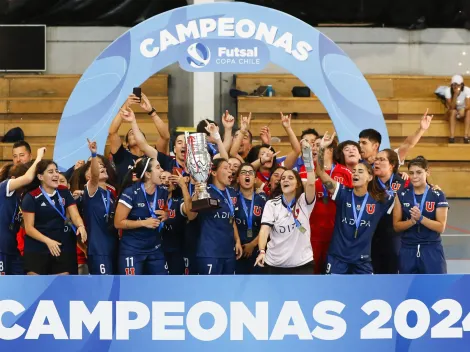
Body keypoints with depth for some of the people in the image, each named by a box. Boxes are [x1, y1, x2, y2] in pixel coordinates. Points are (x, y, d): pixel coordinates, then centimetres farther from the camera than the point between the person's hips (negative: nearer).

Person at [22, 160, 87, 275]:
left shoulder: (64, 192, 5)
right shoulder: (31, 197, -9)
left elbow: (74, 214, -4)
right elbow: (29, 228, -11)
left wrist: (80, 226, -28)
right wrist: (47, 241, -26)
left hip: (61, 248, 4)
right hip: (36, 250, -4)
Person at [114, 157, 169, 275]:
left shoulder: (163, 192, 1)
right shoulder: (131, 193, -16)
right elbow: (118, 223, -14)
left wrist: (166, 216, -4)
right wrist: (144, 223, -20)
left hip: (155, 248, 6)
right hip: (132, 249, -6)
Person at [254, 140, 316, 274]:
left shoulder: (304, 201, -1)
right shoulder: (271, 204, 0)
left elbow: (311, 183, -20)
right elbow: (265, 229, -13)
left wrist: (307, 153, -25)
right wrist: (262, 251, -31)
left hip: (302, 264, -1)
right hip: (274, 265, 1)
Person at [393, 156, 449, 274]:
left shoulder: (438, 196, -3)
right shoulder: (402, 195, 2)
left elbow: (441, 227, -7)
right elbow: (396, 226, 1)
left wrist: (420, 218, -21)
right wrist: (412, 221, -18)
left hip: (431, 250, -2)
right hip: (408, 251, 2)